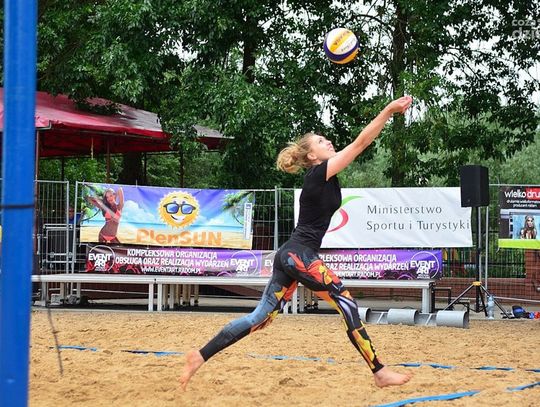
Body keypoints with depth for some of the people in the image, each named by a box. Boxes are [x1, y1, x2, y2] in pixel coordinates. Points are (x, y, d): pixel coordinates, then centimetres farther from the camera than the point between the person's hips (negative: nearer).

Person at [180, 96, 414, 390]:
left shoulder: (321, 176, 17)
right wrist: (389, 110, -13)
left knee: (261, 317, 8)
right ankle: (379, 372, -3)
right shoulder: (320, 172, -10)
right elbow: (360, 143, -13)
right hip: (299, 255, -10)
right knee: (347, 305, -6)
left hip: (291, 255, 10)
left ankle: (200, 356, 6)